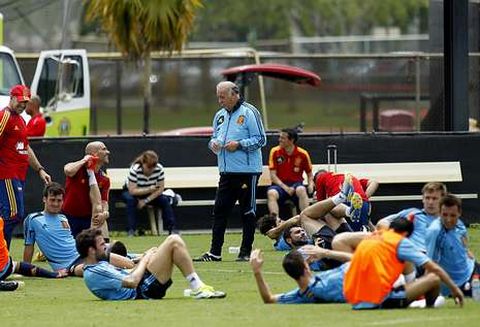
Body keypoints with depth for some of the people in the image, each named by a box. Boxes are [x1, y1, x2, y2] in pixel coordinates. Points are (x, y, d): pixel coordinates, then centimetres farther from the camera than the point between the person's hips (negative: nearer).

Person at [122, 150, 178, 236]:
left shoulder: (159, 169, -20)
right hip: (130, 192, -3)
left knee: (164, 200, -21)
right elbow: (132, 191, -32)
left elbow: (160, 189, -16)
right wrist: (149, 189, -41)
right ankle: (131, 230, -35)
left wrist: (146, 200, -24)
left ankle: (172, 228, -18)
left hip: (150, 194, 3)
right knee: (131, 200, -36)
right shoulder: (135, 169, -30)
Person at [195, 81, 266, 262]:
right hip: (226, 172, 7)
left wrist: (239, 144, -18)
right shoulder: (220, 115, 16)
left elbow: (260, 139, -9)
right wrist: (213, 143, 2)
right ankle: (214, 252, 5)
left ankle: (245, 252, 7)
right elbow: (215, 137, 25)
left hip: (247, 171, -7)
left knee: (248, 212, 2)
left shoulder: (249, 112, -7)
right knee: (219, 211, 3)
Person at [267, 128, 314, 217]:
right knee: (271, 193, -33)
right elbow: (273, 175, -3)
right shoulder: (275, 151, -1)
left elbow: (310, 174, 12)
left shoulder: (303, 154, -1)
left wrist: (311, 184, -10)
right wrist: (285, 187, -16)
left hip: (296, 184, 0)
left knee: (301, 190, -36)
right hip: (280, 184, 0)